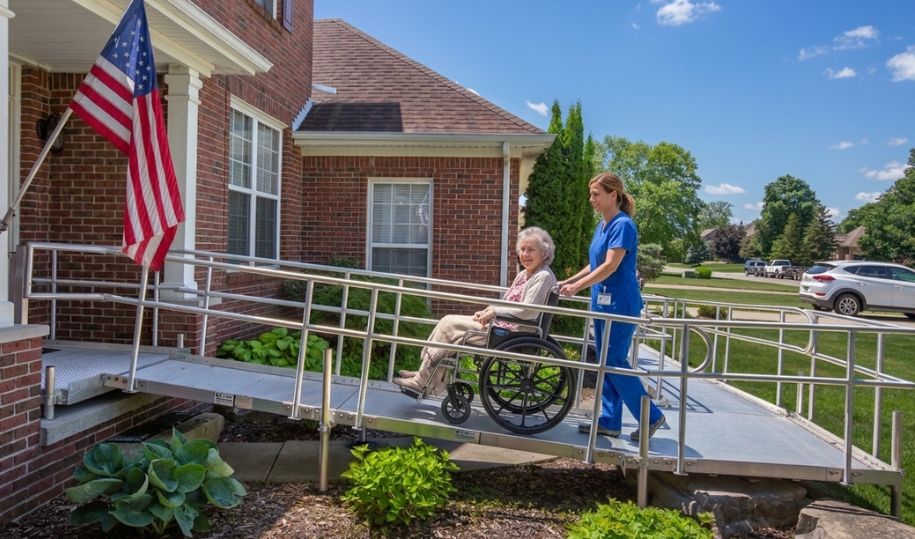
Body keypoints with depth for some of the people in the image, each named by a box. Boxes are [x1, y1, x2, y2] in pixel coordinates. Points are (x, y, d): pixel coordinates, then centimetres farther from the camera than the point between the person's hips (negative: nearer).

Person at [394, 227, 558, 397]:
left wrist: (495, 311, -16)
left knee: (449, 325, -10)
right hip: (500, 324, 10)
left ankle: (422, 382, 1)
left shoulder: (544, 277, -11)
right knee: (448, 321, 2)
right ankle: (425, 375, 4)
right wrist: (487, 312, 3)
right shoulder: (523, 275, 17)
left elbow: (528, 311, -22)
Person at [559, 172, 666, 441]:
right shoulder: (602, 225, 13)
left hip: (620, 304, -9)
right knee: (606, 363, 11)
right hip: (603, 302, 9)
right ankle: (610, 421, 19)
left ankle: (651, 416, 10)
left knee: (615, 362, -5)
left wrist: (577, 286, -24)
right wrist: (567, 282, 15)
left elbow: (610, 266, -22)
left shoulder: (623, 225, -14)